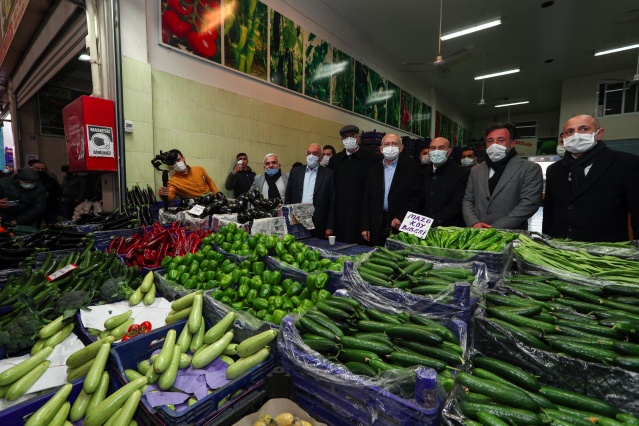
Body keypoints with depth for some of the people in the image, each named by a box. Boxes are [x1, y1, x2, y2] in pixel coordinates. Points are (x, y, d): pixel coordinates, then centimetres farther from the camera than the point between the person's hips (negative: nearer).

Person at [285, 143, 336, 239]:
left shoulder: (329, 174, 1)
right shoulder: (295, 172, 10)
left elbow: (332, 202, -2)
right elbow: (288, 198, 11)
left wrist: (329, 227, -6)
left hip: (319, 226, -2)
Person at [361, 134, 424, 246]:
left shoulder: (412, 168, 4)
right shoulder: (373, 170, 13)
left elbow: (418, 196, -2)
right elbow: (367, 200, 11)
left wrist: (401, 217, -12)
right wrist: (365, 227, 5)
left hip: (402, 227, -3)